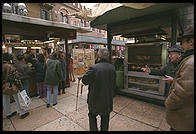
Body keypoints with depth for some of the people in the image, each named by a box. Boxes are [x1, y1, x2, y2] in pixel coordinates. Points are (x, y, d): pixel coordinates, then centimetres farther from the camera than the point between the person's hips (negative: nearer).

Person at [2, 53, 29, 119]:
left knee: (5, 101, 19)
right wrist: (20, 87, -14)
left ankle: (8, 113, 36)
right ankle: (21, 113, 21)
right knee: (18, 99, 9)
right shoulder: (10, 67, -21)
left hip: (4, 87, 6)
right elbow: (15, 78, -21)